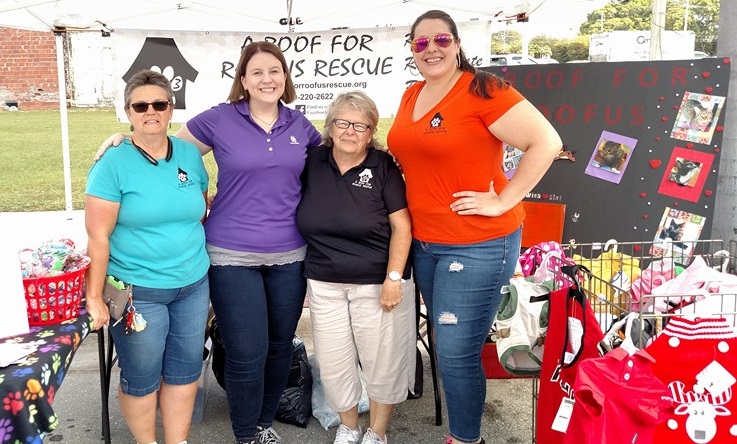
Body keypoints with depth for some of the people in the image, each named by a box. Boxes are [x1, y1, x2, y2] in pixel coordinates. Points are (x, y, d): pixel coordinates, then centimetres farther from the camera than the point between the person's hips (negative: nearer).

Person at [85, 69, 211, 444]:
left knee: (185, 370, 14)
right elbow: (98, 237, -11)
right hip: (137, 291, -4)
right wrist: (94, 298, -13)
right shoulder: (113, 164, -10)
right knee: (141, 377, 9)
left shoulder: (190, 155, 3)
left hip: (193, 285, 5)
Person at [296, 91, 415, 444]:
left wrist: (394, 278, -14)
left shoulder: (383, 166, -8)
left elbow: (402, 226, -9)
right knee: (333, 362, 12)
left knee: (382, 360, 8)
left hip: (377, 283, -3)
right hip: (324, 284, 3)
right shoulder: (313, 162, 1)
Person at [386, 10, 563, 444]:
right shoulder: (411, 96, 9)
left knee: (457, 354, -1)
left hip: (478, 245, -8)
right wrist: (412, 202, 13)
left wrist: (503, 200, -18)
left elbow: (546, 142, -18)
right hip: (424, 242, 8)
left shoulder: (483, 90, -14)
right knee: (447, 347, 18)